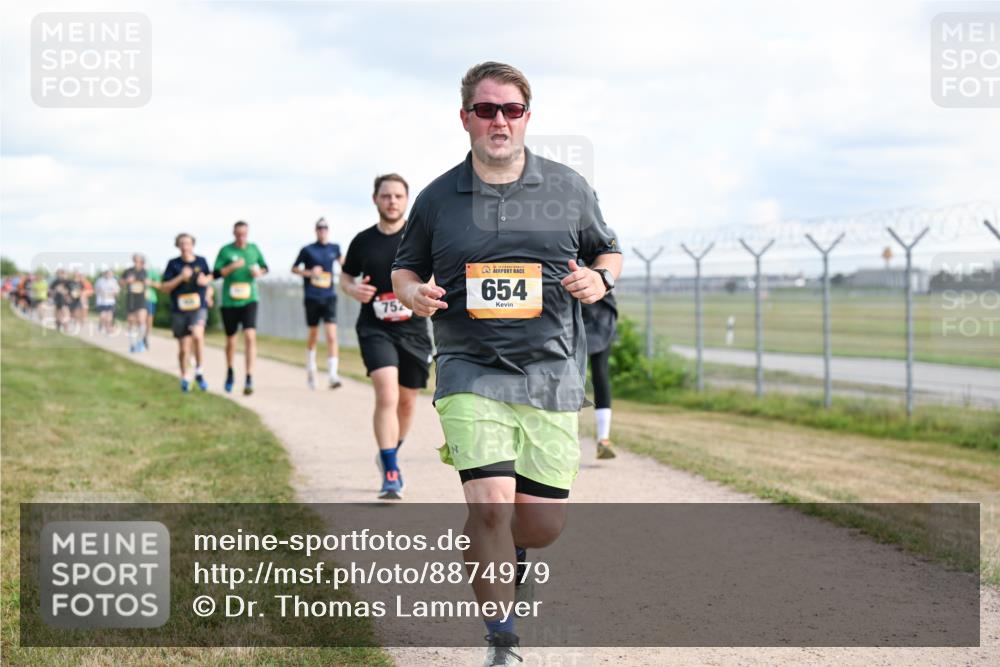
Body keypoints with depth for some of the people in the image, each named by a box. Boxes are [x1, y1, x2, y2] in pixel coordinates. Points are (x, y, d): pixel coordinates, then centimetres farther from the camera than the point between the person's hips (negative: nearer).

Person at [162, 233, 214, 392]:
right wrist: (181, 277, -16)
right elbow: (164, 287, -3)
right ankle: (184, 378, 30)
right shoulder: (173, 264, 0)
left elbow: (209, 276, 21)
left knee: (197, 335, -29)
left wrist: (206, 281, -1)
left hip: (199, 308, -1)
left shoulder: (201, 261, 4)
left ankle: (199, 372, -13)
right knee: (184, 348, 6)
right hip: (179, 310, 1)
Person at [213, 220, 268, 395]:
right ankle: (230, 374, 36)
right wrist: (233, 266, -20)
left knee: (250, 336, -17)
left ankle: (249, 379, -18)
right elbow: (216, 274, -6)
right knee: (231, 340, 10)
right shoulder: (225, 251, -2)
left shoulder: (253, 248, 5)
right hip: (229, 302, -1)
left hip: (249, 301, 1)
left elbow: (264, 267, 19)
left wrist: (259, 272, -4)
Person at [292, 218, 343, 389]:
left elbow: (341, 260, 29)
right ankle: (310, 370, 32)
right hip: (312, 297, -1)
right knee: (313, 336, 10)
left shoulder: (334, 248, 7)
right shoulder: (307, 250, -1)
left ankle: (332, 375, -15)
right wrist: (309, 272, -9)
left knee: (332, 336, -12)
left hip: (329, 297, 1)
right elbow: (294, 269, 7)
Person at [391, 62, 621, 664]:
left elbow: (610, 253, 18)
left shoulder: (569, 189, 5)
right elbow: (404, 269, 17)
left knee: (544, 524, 2)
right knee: (491, 504, -18)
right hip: (471, 371, -1)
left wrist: (600, 280, -5)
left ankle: (503, 552, 40)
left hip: (552, 374, 1)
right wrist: (414, 293, -6)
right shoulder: (437, 199, 5)